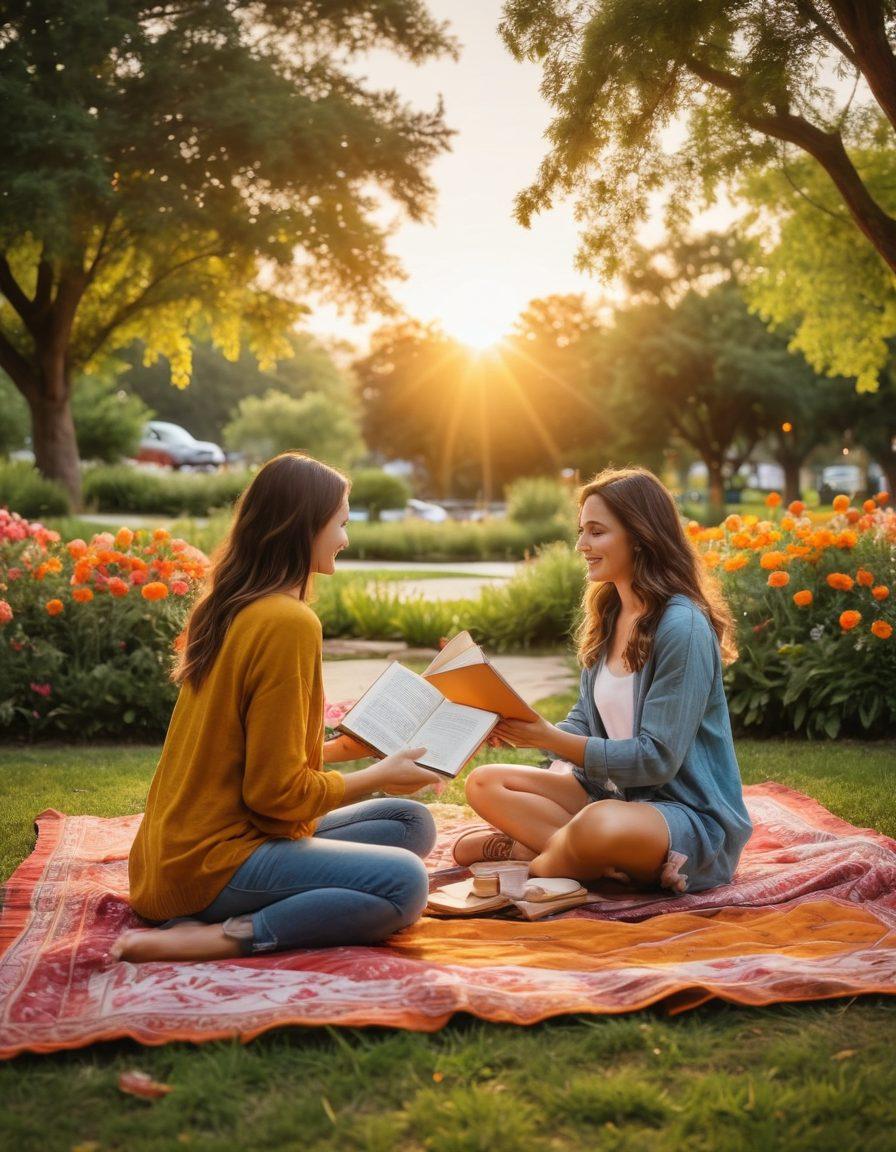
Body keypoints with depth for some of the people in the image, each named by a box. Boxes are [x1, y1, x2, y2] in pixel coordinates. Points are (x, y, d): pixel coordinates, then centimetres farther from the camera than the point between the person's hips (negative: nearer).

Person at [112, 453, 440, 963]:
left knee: (413, 823, 11)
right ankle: (216, 938, -18)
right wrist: (379, 776, -4)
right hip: (214, 859, -10)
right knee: (405, 883, -21)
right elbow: (278, 791, -17)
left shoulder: (227, 610, 10)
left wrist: (344, 747, 22)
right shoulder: (288, 623, -18)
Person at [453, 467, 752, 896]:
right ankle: (612, 866, -16)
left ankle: (524, 851, -7)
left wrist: (550, 739, -25)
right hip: (613, 792, 8)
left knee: (601, 825, -39)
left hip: (694, 818, -8)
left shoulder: (682, 627, -19)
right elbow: (585, 724, 10)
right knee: (485, 784, -4)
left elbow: (657, 759, -21)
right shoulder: (605, 618, 7)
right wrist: (521, 730, -10)